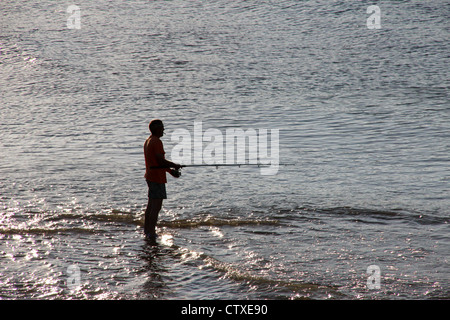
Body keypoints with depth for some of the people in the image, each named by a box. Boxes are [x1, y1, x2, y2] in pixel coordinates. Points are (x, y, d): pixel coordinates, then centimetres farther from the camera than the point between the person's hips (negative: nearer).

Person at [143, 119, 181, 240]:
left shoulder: (148, 141, 16)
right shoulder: (157, 142, -16)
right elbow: (161, 161, -21)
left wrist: (170, 170, 18)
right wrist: (175, 166, -6)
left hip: (150, 175, 10)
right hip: (157, 177, -10)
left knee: (151, 205, 17)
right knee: (156, 206, -10)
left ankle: (146, 230, 23)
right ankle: (151, 233, -13)